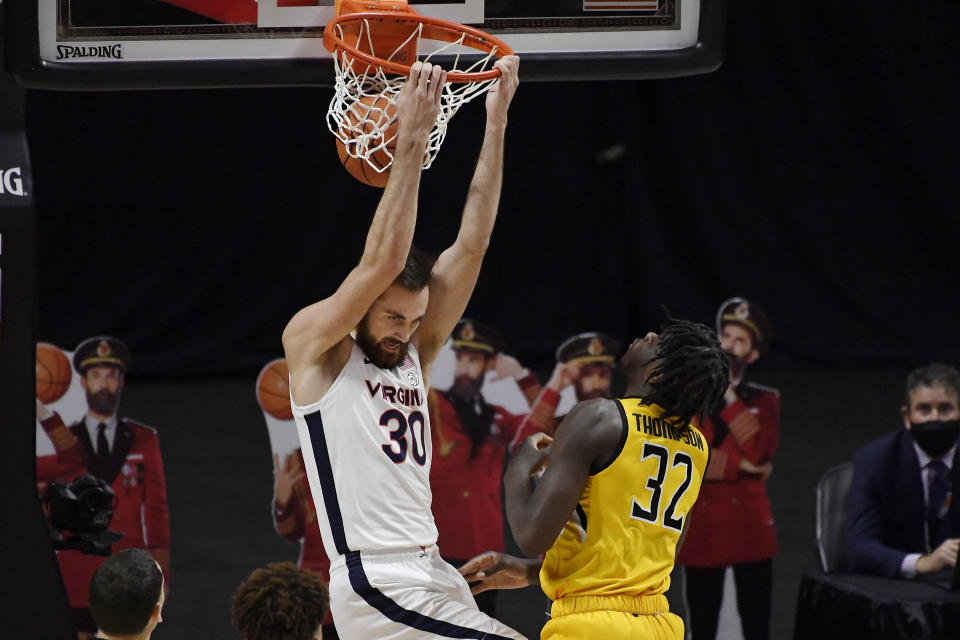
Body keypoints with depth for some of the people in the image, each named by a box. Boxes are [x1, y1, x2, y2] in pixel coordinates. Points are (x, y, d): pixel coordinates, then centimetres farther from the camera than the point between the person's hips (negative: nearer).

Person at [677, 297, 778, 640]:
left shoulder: (765, 401, 10)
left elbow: (759, 452, -9)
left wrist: (730, 396, -5)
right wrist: (738, 465, -13)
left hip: (750, 525, 0)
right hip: (702, 526, 0)